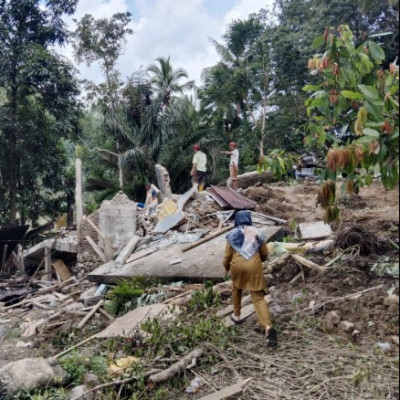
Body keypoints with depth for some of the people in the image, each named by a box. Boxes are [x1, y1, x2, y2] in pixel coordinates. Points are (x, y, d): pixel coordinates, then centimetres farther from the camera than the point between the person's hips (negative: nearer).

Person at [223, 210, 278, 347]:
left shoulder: (232, 234, 5)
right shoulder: (257, 233, 8)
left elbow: (227, 256, 7)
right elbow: (264, 254, 14)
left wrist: (226, 268, 26)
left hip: (237, 266, 0)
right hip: (254, 266, 0)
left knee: (236, 288, 30)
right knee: (258, 297, 0)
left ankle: (236, 315, 40)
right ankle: (268, 327, -17)